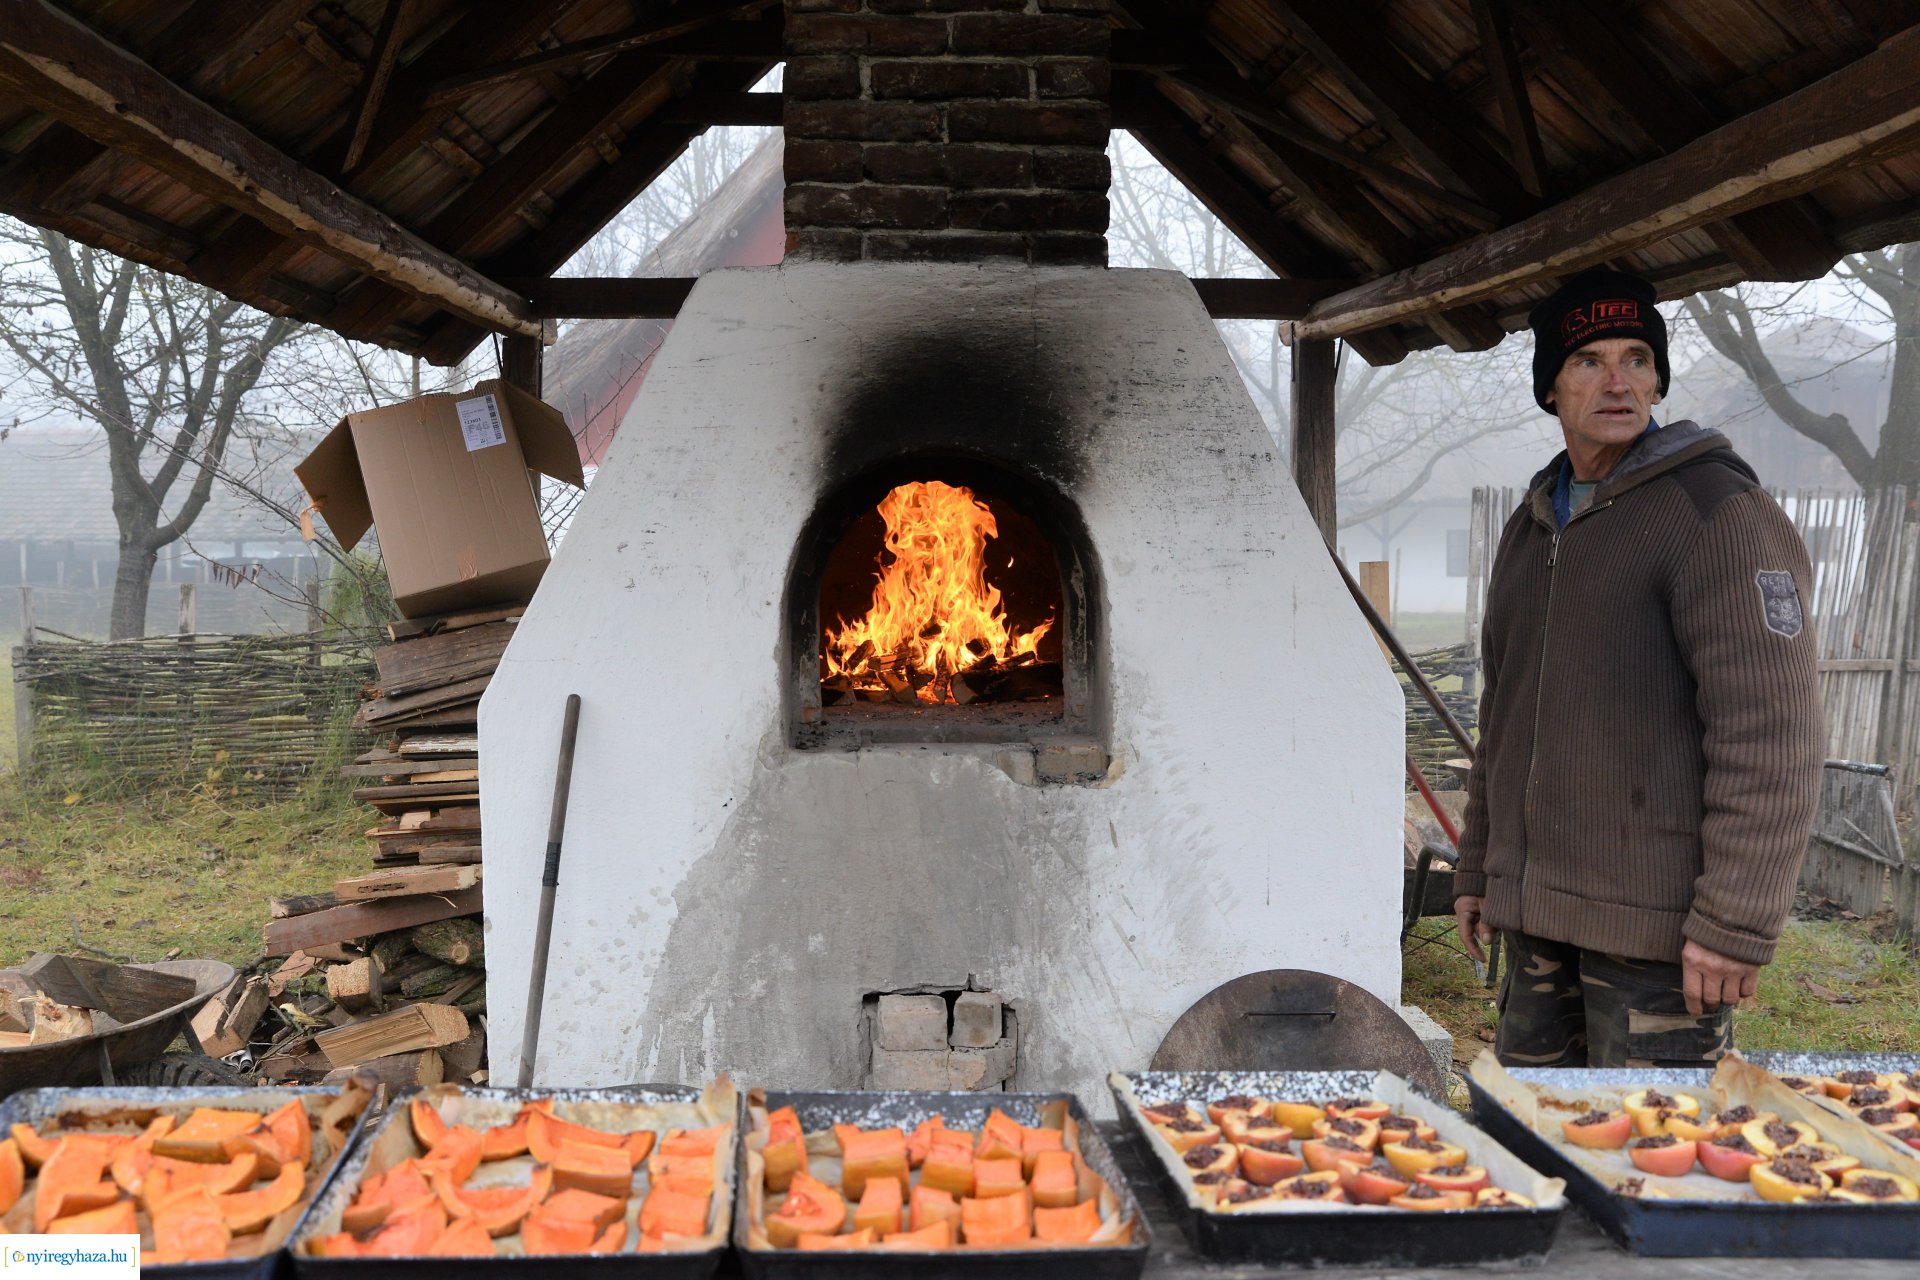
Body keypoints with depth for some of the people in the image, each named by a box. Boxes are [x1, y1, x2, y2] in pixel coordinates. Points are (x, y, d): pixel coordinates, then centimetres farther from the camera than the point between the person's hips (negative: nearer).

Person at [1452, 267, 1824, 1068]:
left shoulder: (1717, 511, -10)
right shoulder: (1531, 529, 14)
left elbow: (1770, 732, -17)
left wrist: (1737, 923, -21)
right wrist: (1476, 867, 20)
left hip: (1656, 926, -7)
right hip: (1538, 911, 8)